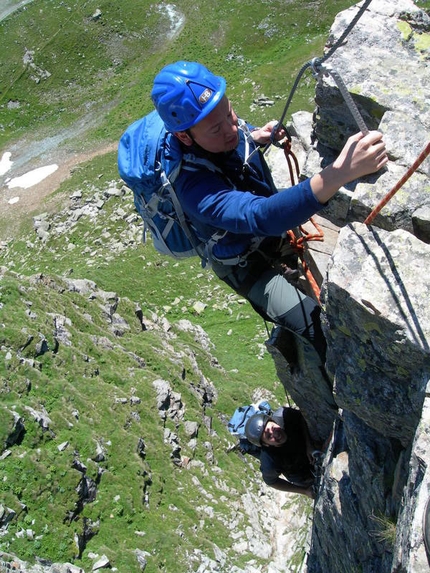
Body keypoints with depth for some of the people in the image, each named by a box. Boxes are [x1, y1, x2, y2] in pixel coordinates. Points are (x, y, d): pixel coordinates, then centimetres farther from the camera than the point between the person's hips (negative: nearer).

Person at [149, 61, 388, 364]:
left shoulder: (228, 126, -17)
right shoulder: (194, 186, -41)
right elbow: (261, 215, -57)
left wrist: (256, 136, -15)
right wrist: (339, 173, -70)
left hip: (280, 224, 7)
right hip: (249, 265, -7)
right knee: (323, 329, -19)